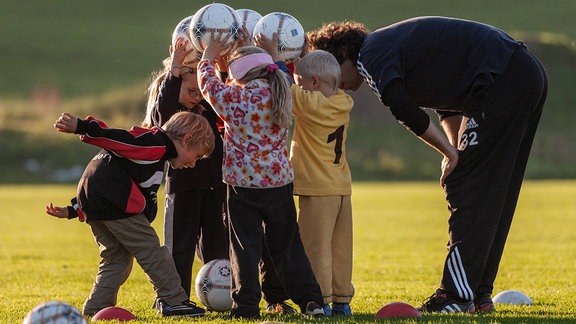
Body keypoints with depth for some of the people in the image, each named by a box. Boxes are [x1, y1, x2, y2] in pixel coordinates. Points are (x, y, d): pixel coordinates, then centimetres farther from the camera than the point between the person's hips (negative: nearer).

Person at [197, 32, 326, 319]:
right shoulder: (280, 95, 0)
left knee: (245, 247, 3)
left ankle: (246, 306, 1)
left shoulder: (235, 98, -11)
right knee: (287, 245, 12)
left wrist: (210, 54, 20)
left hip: (243, 185, -4)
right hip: (279, 181, 4)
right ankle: (311, 300, 9)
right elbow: (283, 73, 24)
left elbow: (207, 81, 6)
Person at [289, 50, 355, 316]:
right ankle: (341, 300, 15)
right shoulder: (342, 103, 6)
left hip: (318, 189, -7)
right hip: (343, 187, 7)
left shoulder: (310, 104, -14)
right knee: (341, 247, 11)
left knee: (316, 245, -3)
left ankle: (321, 301, -6)